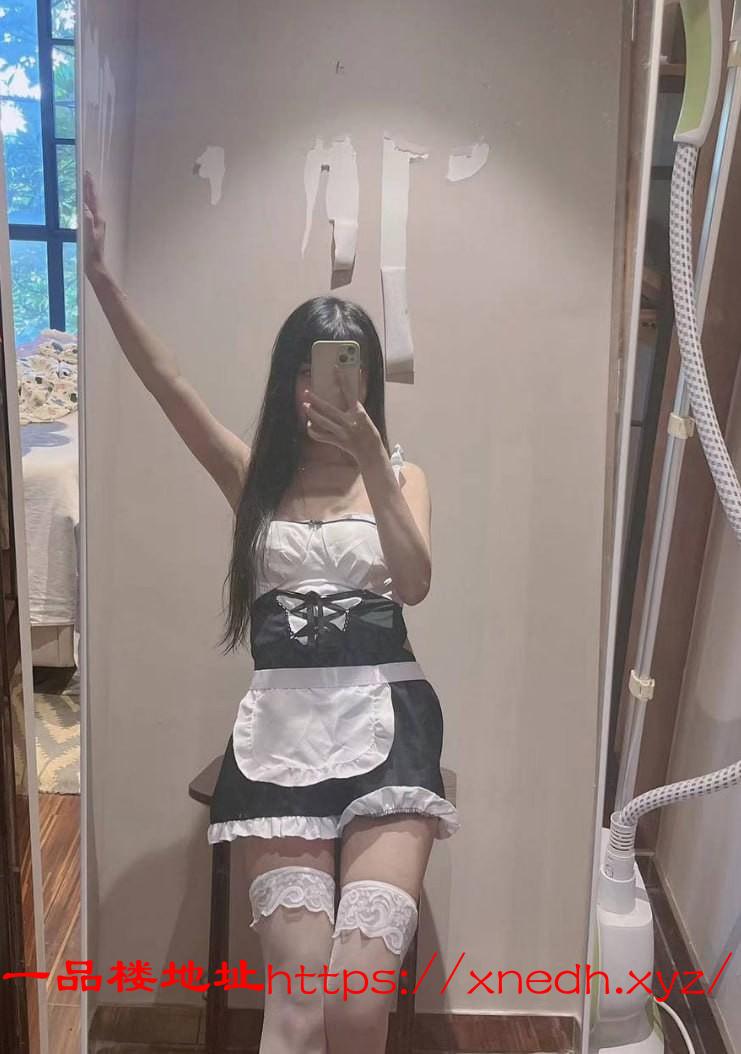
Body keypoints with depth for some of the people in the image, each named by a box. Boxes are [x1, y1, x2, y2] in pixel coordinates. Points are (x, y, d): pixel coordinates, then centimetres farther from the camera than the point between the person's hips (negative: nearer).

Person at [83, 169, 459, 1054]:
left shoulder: (401, 476, 9)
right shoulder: (253, 476, 10)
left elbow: (414, 584, -9)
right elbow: (165, 381, -3)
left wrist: (371, 461, -17)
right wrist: (99, 274, -14)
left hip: (385, 721, 0)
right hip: (281, 727, 1)